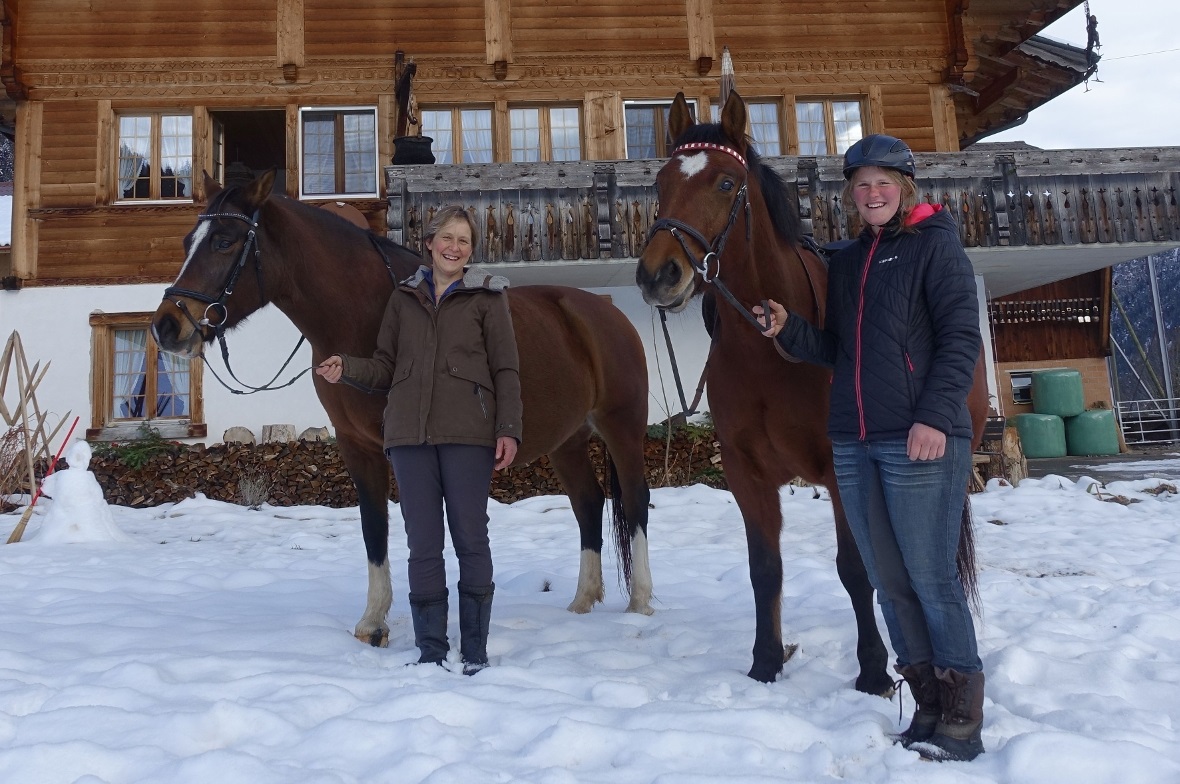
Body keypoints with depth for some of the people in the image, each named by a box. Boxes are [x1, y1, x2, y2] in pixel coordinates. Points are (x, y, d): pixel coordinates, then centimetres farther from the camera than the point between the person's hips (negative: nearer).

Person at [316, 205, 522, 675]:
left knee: (471, 541, 2)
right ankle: (430, 652, 17)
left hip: (468, 434, -3)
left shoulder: (487, 297, 4)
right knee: (422, 545, 6)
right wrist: (347, 369, -6)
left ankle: (475, 653, 14)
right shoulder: (404, 298, 14)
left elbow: (506, 371, 0)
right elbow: (386, 368, 13)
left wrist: (508, 431, -9)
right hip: (411, 434, 3)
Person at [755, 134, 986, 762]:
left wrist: (935, 416, -18)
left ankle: (962, 721, 12)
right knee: (888, 582, 10)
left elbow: (961, 337, -8)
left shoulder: (934, 245, 0)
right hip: (852, 442, 7)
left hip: (921, 439, -6)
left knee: (931, 579, -3)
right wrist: (787, 331, -1)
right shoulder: (845, 262, 18)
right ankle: (930, 705, 24)